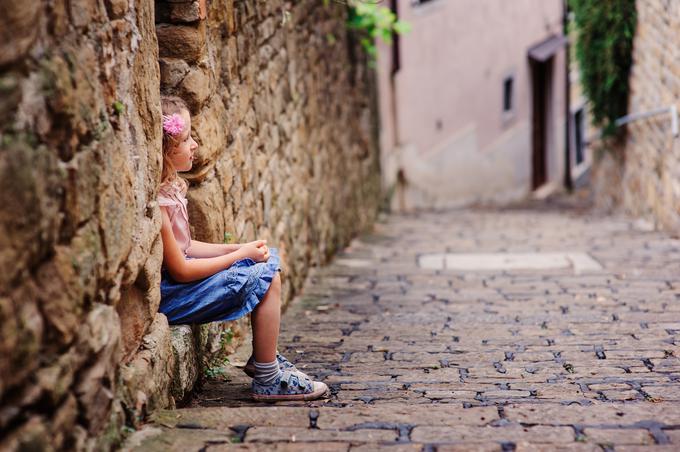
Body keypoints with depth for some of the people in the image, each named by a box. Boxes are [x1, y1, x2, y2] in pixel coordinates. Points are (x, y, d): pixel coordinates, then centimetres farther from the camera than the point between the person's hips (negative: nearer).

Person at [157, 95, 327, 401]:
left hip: (178, 277, 11)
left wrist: (239, 248, 0)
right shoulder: (156, 201, -25)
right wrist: (241, 255, -12)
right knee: (264, 278, -14)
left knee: (269, 259, 14)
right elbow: (180, 270, -22)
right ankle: (268, 381, -5)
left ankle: (263, 357, 20)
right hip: (168, 294, -10)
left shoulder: (170, 187, 6)